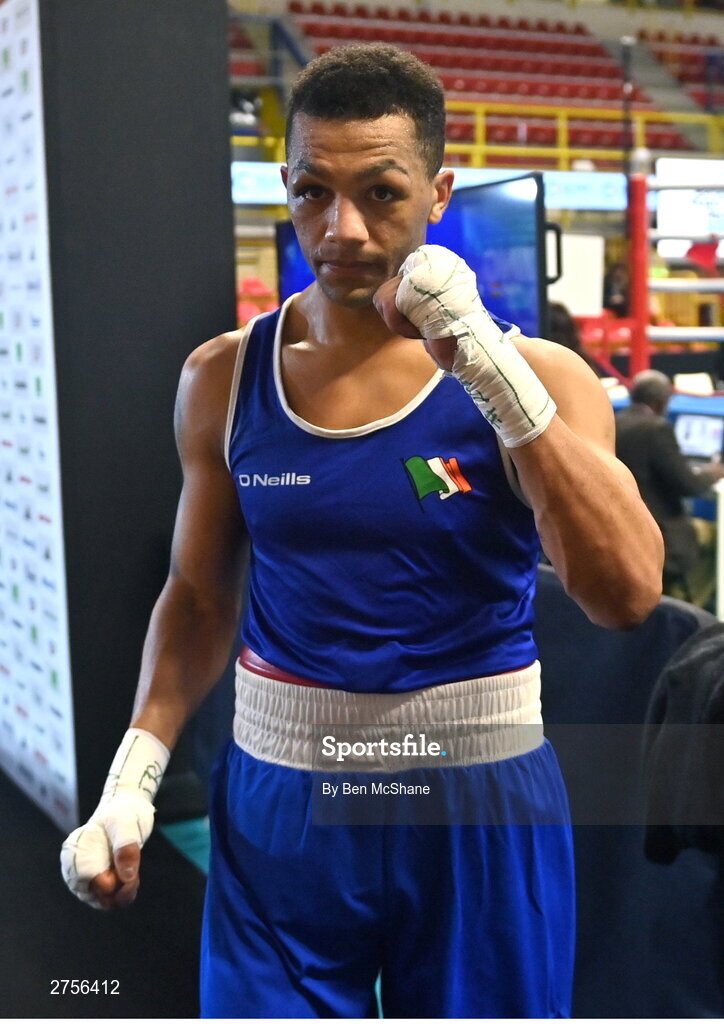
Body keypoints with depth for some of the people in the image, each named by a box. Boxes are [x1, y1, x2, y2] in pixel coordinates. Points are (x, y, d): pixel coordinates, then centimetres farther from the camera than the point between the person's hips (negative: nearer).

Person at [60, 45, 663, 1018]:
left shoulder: (536, 378, -8)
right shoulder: (224, 379, 0)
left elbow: (627, 594, -21)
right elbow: (199, 596, 9)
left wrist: (491, 369, -27)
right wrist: (133, 777, -2)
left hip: (478, 810, -1)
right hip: (278, 805, 2)